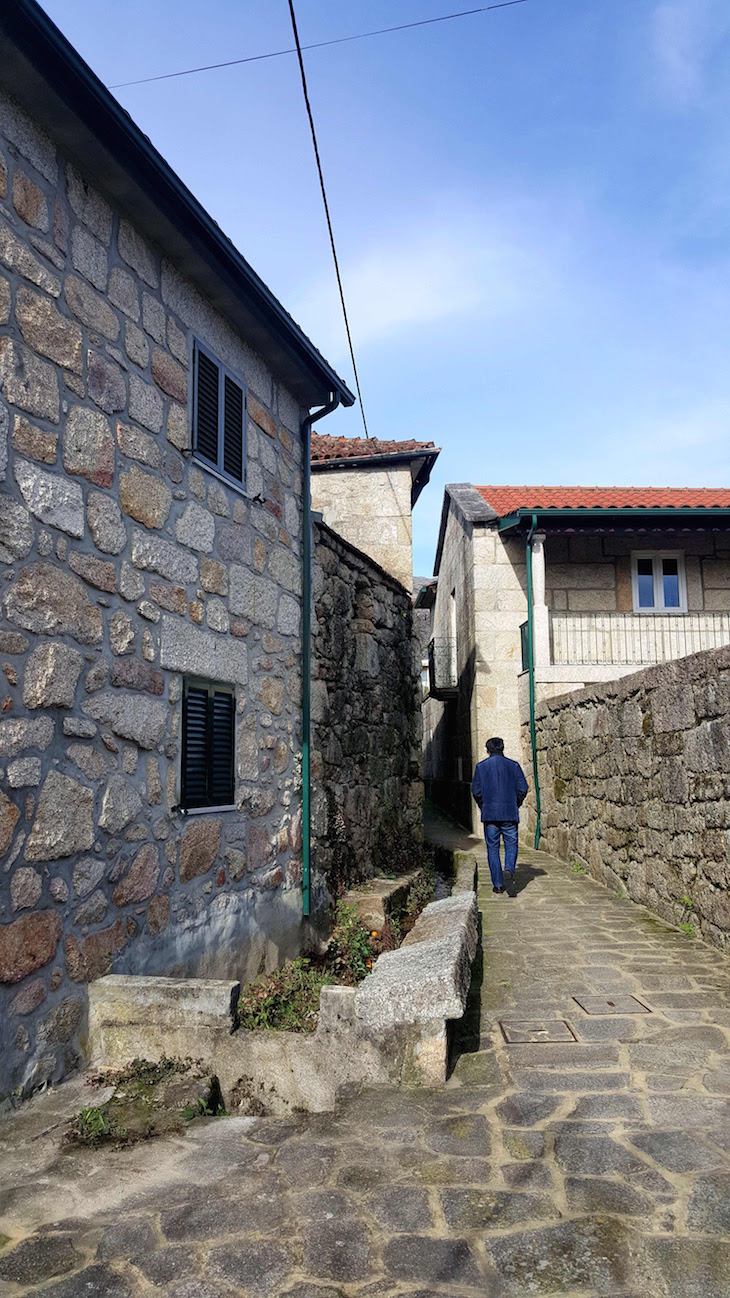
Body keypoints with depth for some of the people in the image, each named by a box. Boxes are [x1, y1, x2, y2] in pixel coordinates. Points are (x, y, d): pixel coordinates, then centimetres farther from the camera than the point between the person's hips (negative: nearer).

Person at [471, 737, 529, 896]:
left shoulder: (481, 766, 3)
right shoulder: (513, 765, 4)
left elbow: (476, 791, 1)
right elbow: (523, 789, 1)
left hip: (489, 814, 0)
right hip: (510, 813, 0)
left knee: (493, 849, 7)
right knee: (511, 846, 7)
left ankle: (498, 884, 6)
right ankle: (509, 870, -20)